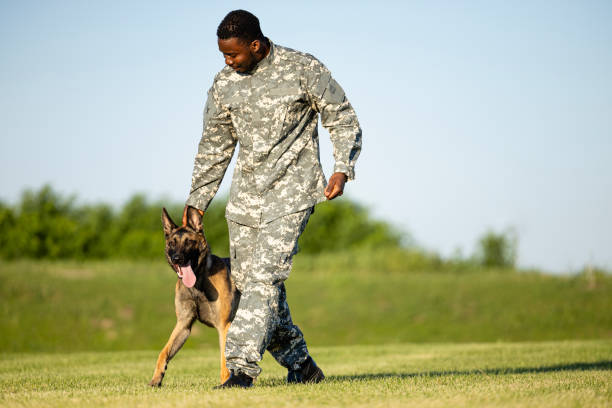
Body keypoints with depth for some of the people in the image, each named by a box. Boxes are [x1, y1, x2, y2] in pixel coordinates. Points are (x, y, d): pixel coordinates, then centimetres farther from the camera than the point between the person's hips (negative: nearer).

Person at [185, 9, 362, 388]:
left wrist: (342, 170, -15)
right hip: (246, 194, 6)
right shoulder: (224, 83, 7)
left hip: (291, 190, -6)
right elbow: (214, 147, 16)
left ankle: (242, 367, -20)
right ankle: (300, 364, 18)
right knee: (249, 282, 4)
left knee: (264, 275, -18)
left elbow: (344, 120, 0)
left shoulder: (303, 69, -8)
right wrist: (197, 203, 15)